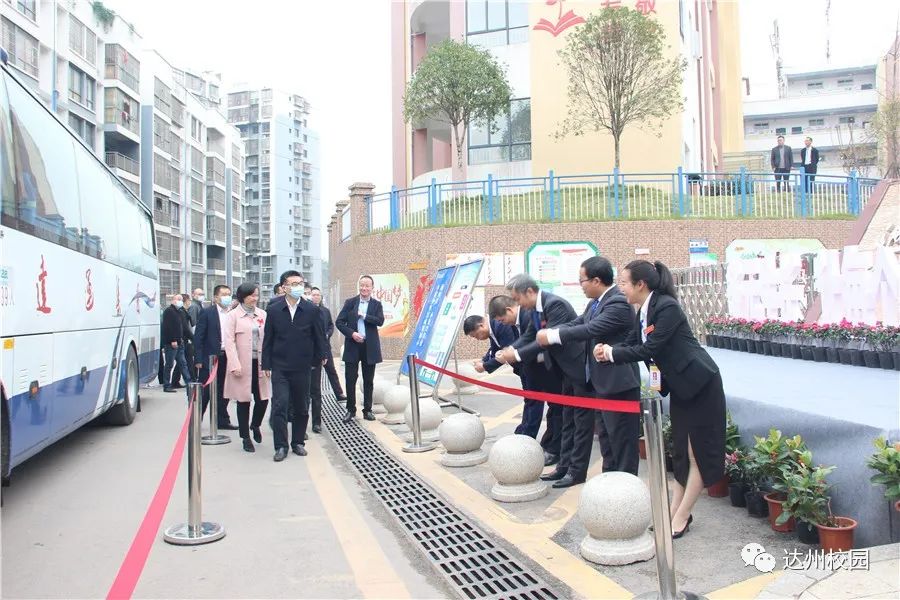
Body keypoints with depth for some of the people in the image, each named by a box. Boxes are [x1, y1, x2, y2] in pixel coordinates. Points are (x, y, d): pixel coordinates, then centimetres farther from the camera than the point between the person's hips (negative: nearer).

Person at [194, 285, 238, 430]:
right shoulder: (207, 312, -5)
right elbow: (198, 337, -7)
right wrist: (198, 359, -12)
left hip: (227, 358, 4)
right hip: (210, 358, -4)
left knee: (224, 391, 11)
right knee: (205, 391, 2)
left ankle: (222, 420, 22)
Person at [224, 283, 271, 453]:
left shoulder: (262, 314, 8)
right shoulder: (233, 315, -1)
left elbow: (268, 339, 9)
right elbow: (229, 341, -6)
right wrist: (235, 365, -14)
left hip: (260, 363, 3)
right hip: (242, 365, -3)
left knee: (263, 399, 3)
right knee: (243, 401, 5)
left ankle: (255, 425, 32)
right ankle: (246, 438, 17)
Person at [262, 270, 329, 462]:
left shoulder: (311, 310, 1)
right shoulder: (273, 310, 1)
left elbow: (319, 335, 8)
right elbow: (268, 339, 3)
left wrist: (322, 354, 2)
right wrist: (266, 364, 0)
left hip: (302, 367, 1)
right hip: (280, 367, -1)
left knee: (301, 408, 9)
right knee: (280, 405, -8)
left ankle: (298, 442, 24)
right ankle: (281, 446, 2)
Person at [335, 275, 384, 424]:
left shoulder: (376, 304, 5)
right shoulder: (350, 302, 4)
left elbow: (380, 321, -11)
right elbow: (339, 322, -1)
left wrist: (363, 316, -13)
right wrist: (351, 333, -13)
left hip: (370, 347, 0)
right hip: (352, 346, 0)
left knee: (368, 381, 7)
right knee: (350, 379, 2)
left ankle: (367, 410, 18)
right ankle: (351, 410, 15)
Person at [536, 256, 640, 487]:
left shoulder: (618, 303, -20)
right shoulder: (596, 302, 9)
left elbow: (591, 329, -26)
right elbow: (578, 323, 8)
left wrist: (552, 336, -19)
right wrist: (550, 333, -6)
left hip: (619, 383, -10)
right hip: (601, 382, 10)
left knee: (621, 438, 1)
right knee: (606, 435, 18)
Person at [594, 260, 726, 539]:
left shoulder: (667, 307, -23)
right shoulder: (643, 312, 4)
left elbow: (650, 349, -26)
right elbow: (631, 343, 2)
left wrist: (612, 354, -19)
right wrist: (608, 350, -17)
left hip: (699, 384, -9)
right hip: (679, 386, 9)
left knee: (698, 453, 3)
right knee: (680, 450, 15)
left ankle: (681, 517, 9)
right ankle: (675, 510, 25)